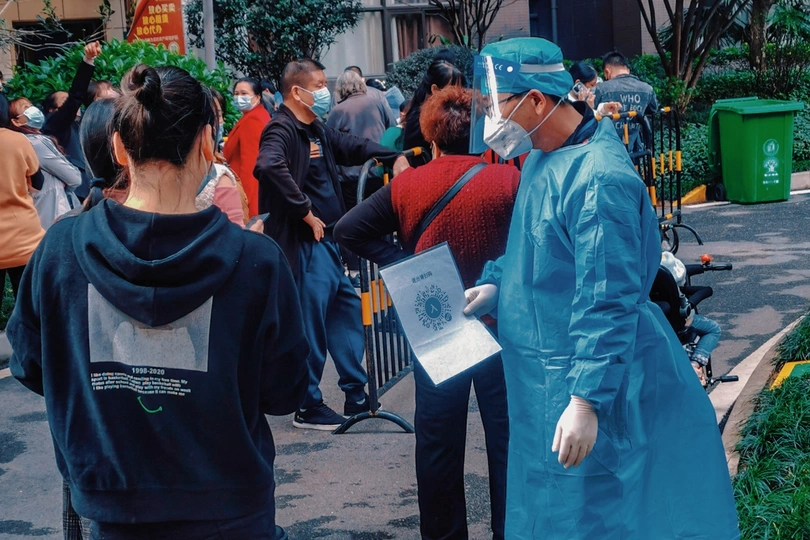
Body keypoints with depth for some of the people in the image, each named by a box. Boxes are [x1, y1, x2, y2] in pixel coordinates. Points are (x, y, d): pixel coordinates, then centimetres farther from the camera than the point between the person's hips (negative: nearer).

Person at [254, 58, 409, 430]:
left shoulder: (317, 131, 14)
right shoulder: (282, 130, -15)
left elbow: (353, 148, 30)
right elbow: (269, 166, -35)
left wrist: (393, 157, 15)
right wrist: (305, 212, -27)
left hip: (328, 238, 10)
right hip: (305, 243, -10)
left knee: (346, 308, 15)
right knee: (311, 323, -3)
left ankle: (356, 395, 26)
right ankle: (308, 407, 9)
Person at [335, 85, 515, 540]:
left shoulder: (407, 186, -5)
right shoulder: (508, 181, -12)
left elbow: (348, 230, -6)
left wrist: (403, 266, -5)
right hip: (499, 322, -2)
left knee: (438, 442, 12)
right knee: (505, 436, 8)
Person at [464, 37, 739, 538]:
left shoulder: (599, 179, -25)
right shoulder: (543, 155, 4)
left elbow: (607, 303, -26)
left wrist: (586, 399, -27)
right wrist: (496, 286, 6)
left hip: (587, 379, -9)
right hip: (543, 377, 9)